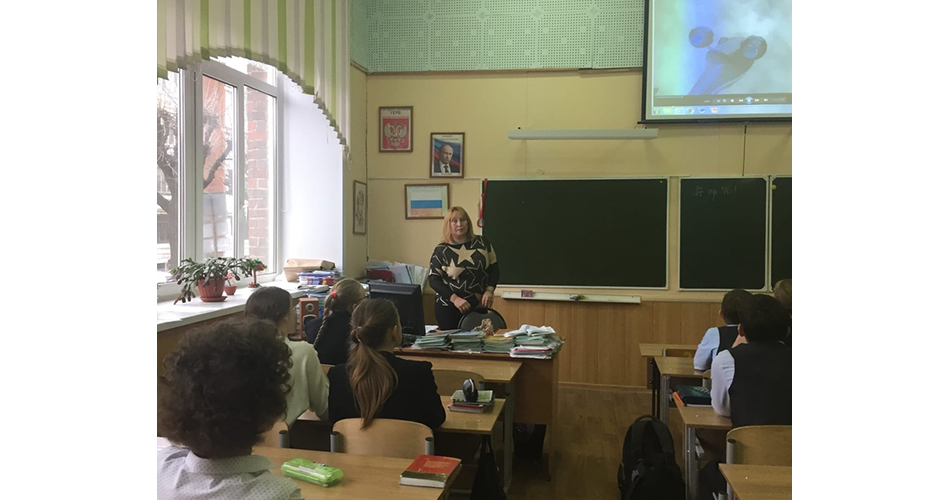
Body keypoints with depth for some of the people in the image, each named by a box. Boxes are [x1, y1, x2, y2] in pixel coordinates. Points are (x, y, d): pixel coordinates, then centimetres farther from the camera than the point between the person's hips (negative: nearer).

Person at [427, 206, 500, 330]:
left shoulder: (482, 243, 5)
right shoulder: (441, 250, -2)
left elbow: (494, 268, 8)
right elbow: (433, 280, -6)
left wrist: (489, 291, -7)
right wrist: (454, 298, -17)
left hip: (479, 306, 2)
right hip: (449, 309, -2)